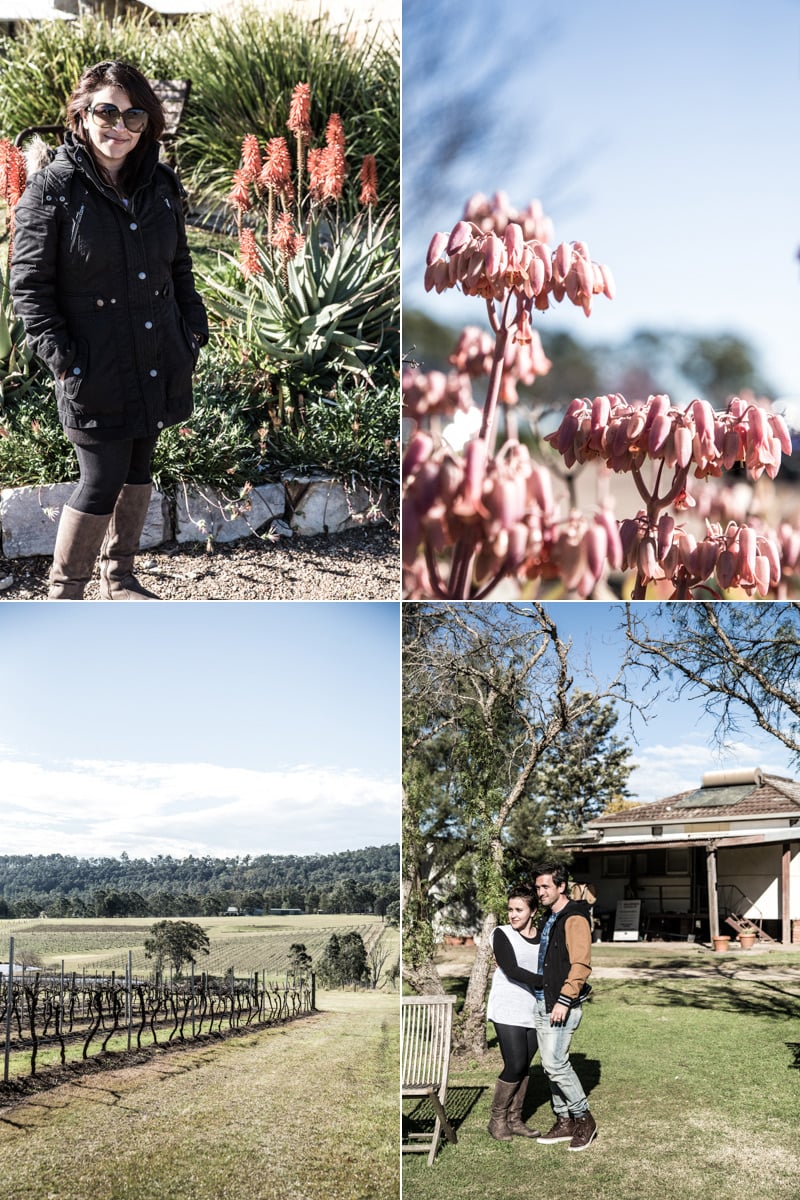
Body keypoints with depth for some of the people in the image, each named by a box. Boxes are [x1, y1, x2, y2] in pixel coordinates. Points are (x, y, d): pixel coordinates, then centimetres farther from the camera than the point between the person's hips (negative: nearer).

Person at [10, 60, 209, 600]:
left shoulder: (161, 185, 6)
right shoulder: (52, 188, -10)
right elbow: (29, 284, -9)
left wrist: (194, 327, 8)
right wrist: (61, 356, -16)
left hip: (157, 363, 6)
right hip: (96, 370, -6)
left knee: (138, 471, 15)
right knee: (103, 481, -4)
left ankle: (119, 578, 34)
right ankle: (64, 594, 14)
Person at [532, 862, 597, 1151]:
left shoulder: (574, 919, -13)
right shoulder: (550, 919, 16)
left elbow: (581, 965, -20)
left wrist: (564, 1000, -23)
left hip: (561, 1004, -9)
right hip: (541, 1002, 9)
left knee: (555, 1063, -10)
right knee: (551, 1064, 10)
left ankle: (584, 1119, 4)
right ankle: (564, 1122, 19)